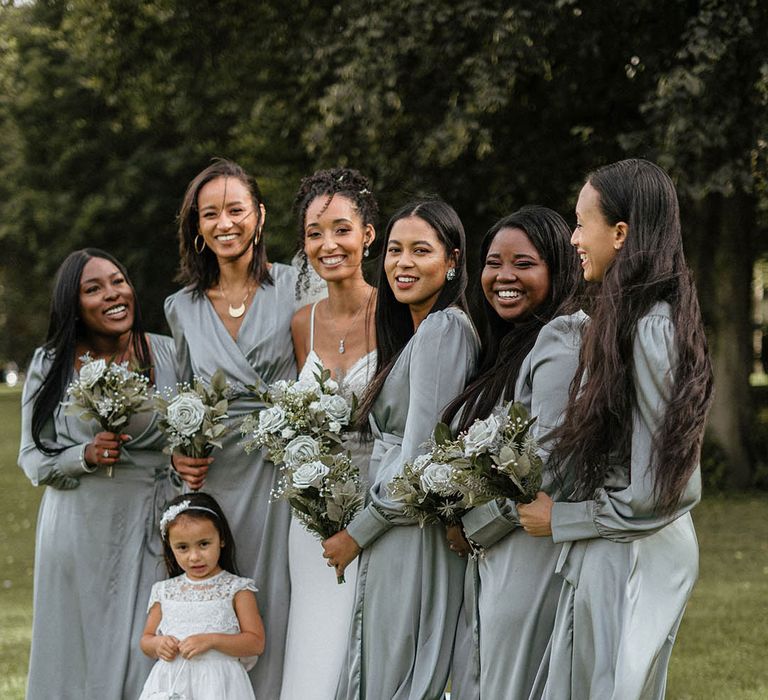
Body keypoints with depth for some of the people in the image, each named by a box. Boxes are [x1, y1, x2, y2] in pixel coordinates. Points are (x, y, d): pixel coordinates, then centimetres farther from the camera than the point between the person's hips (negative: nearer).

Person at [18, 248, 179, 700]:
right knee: (83, 651, 6)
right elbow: (33, 458, 4)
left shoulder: (168, 354, 2)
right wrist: (85, 457, -13)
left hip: (155, 527, 0)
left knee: (150, 655, 0)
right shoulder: (50, 366, 1)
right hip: (82, 531, 0)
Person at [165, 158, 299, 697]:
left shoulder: (295, 288, 0)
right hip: (214, 477, 3)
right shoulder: (182, 308, 11)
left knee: (278, 604, -4)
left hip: (284, 468, -3)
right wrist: (180, 453, 4)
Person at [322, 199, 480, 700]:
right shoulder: (419, 330, 17)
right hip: (396, 538, 10)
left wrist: (356, 535, -10)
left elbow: (420, 457, -18)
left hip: (412, 539, -10)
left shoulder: (442, 328, -14)